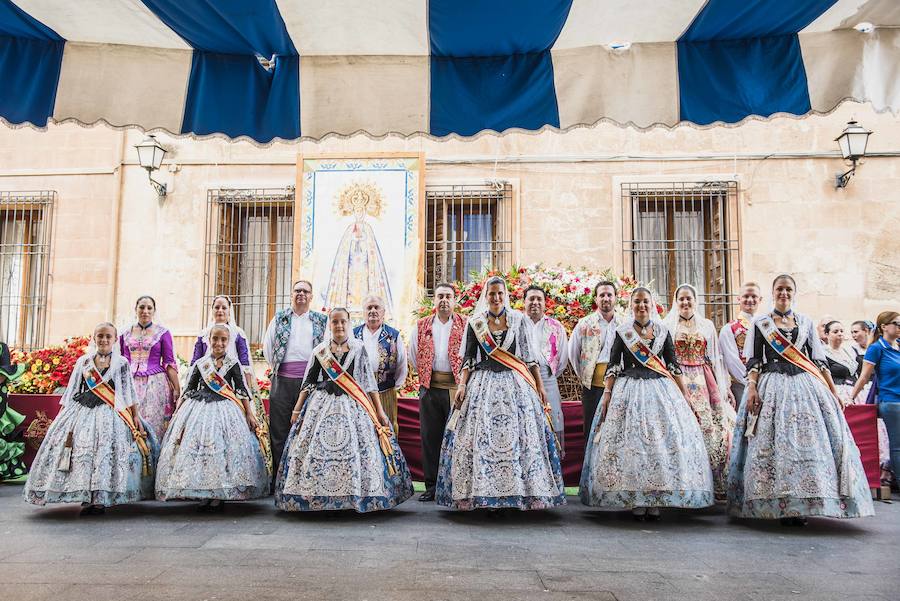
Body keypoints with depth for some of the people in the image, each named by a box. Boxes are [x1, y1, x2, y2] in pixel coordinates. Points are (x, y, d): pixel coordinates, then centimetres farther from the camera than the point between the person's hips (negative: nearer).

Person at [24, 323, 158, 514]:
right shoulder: (83, 361, 11)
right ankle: (85, 498, 3)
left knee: (106, 452, -10)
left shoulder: (121, 363, 5)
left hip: (110, 412, -2)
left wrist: (136, 415, -1)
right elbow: (72, 389, 14)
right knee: (81, 451, -5)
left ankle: (100, 499, -3)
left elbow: (130, 391, 4)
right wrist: (61, 414, 9)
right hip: (82, 411, 3)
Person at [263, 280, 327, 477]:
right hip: (283, 380, 1)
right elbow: (267, 346, 17)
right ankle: (278, 478, 8)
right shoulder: (279, 318, 14)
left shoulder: (321, 321, 11)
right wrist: (275, 368, 13)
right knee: (279, 430, 2)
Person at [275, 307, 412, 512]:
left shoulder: (359, 348, 4)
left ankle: (356, 497, 3)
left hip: (353, 407, -1)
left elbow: (369, 381, 4)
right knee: (316, 451, -4)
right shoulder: (319, 351, 7)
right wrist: (297, 409, 9)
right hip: (322, 406, 1)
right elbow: (309, 382, 12)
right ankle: (317, 497, 7)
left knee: (355, 451, -8)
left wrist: (380, 411, 1)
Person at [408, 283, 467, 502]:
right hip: (429, 387, 3)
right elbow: (414, 358, 18)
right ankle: (431, 486, 14)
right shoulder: (421, 326, 12)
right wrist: (426, 376, 12)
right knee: (429, 437, 5)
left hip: (457, 387, -2)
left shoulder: (466, 325, 4)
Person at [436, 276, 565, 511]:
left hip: (515, 385, 0)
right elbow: (468, 358, 8)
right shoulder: (474, 322, 7)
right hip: (483, 384, 0)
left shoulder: (518, 319, 7)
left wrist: (540, 385, 6)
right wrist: (462, 385, -4)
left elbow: (528, 356, 8)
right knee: (481, 437, -5)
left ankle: (519, 491, 5)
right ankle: (480, 492, 2)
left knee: (517, 436, -3)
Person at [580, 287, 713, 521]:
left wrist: (684, 394, 7)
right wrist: (607, 393, -8)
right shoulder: (622, 332, 6)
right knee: (630, 439, -5)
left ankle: (656, 500, 2)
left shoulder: (663, 331, 10)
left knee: (662, 439, -4)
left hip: (660, 389, 2)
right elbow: (613, 366, 2)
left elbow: (673, 366, 11)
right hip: (629, 391, -1)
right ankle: (635, 501, 0)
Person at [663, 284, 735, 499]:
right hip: (678, 382, -2)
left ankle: (718, 483, 3)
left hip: (704, 382, 2)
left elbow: (715, 358, 15)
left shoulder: (707, 325, 15)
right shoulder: (667, 326, 8)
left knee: (716, 428, -6)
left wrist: (723, 388, 10)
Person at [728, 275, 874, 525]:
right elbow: (753, 361, 3)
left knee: (808, 441, -5)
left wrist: (833, 391, 8)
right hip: (772, 388, -2)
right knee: (775, 444, -7)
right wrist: (751, 388, -10)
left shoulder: (806, 322, 15)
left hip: (806, 386, 2)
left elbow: (819, 360, 13)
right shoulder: (760, 323, 8)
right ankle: (782, 505, -2)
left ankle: (801, 504, 1)